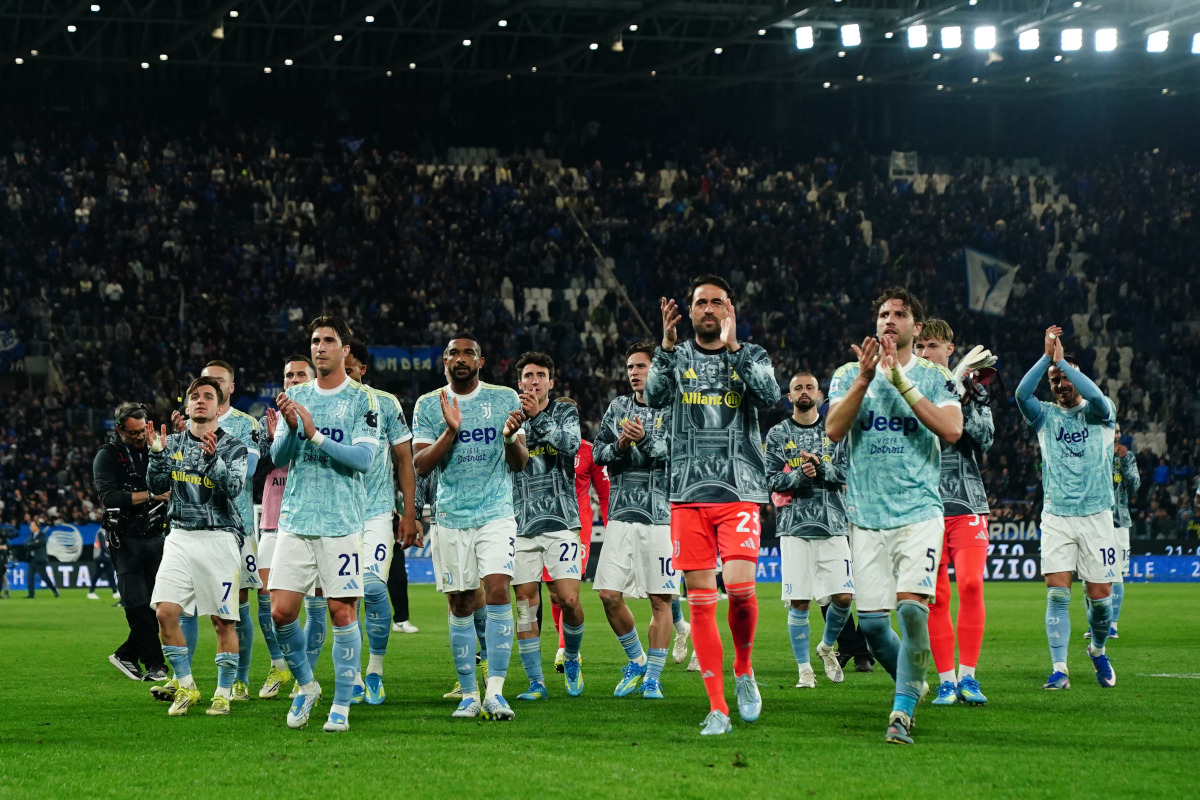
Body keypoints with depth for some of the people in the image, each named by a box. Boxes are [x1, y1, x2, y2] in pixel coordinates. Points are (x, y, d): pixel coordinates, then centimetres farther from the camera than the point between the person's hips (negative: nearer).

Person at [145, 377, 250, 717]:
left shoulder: (233, 447, 1)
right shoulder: (174, 442, 12)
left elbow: (234, 487, -14)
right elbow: (157, 486, 4)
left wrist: (214, 457, -28)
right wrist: (157, 453, -11)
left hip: (219, 538, -3)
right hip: (180, 536, 3)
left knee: (223, 621, -3)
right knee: (164, 612, -10)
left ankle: (223, 693, 11)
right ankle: (186, 687, 5)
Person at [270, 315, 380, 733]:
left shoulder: (362, 399, 0)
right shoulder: (296, 397, 12)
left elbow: (363, 459, -10)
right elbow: (278, 456, 8)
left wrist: (315, 434, -17)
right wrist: (290, 428, -12)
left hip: (341, 522, -3)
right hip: (295, 520, 3)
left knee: (342, 611, -4)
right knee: (281, 611, -2)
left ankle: (342, 706, 5)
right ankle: (306, 685, 20)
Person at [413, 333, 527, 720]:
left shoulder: (505, 399, 5)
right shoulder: (428, 405, 6)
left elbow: (520, 463, 4)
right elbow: (420, 465, -2)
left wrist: (510, 437, -18)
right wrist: (451, 430, -16)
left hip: (496, 514, -1)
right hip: (451, 516, 1)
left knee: (498, 590, -17)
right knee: (460, 604, 3)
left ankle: (495, 691, -17)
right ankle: (468, 694, 12)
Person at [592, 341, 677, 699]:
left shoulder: (675, 410, 2)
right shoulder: (618, 407, 15)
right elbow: (598, 453, 10)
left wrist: (645, 440, -25)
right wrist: (619, 446, -10)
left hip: (662, 514, -4)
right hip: (622, 512, 4)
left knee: (660, 599, -2)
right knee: (609, 595, -3)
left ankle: (653, 677, 8)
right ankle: (637, 661, 18)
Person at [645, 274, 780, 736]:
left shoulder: (752, 357, 10)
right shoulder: (677, 357, 12)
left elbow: (770, 397, -10)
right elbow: (654, 397, -7)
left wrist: (733, 349, -15)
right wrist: (667, 347, -19)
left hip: (740, 491, -1)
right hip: (689, 493, 1)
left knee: (740, 588, -17)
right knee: (701, 601, -1)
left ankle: (744, 670, 11)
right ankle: (718, 709, 4)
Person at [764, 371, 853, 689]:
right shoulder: (778, 434, 7)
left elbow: (848, 472, 1)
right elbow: (772, 480, 0)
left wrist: (820, 467, -16)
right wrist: (800, 475, -17)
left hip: (833, 525, 1)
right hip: (795, 525, -1)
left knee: (844, 596, -6)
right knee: (798, 602, -4)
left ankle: (827, 647, 22)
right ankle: (804, 671, 6)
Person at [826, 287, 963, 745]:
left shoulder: (934, 376, 5)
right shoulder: (849, 374, 9)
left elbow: (952, 430, -11)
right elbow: (833, 429, -5)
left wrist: (901, 382, -14)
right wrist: (864, 379, -16)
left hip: (919, 514, -2)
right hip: (867, 516, 2)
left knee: (911, 608, -19)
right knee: (871, 621, 2)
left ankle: (902, 713, -16)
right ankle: (914, 682, 29)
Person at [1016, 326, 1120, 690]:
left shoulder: (1099, 414, 5)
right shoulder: (1046, 415, 9)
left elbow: (1095, 396, -20)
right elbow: (1021, 393, -11)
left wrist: (1062, 360, -16)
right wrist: (1047, 356, -18)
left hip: (1096, 516, -1)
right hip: (1056, 518, 1)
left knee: (1100, 596, 1)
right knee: (1057, 594, -9)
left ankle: (1098, 650, 28)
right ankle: (1059, 669, -7)